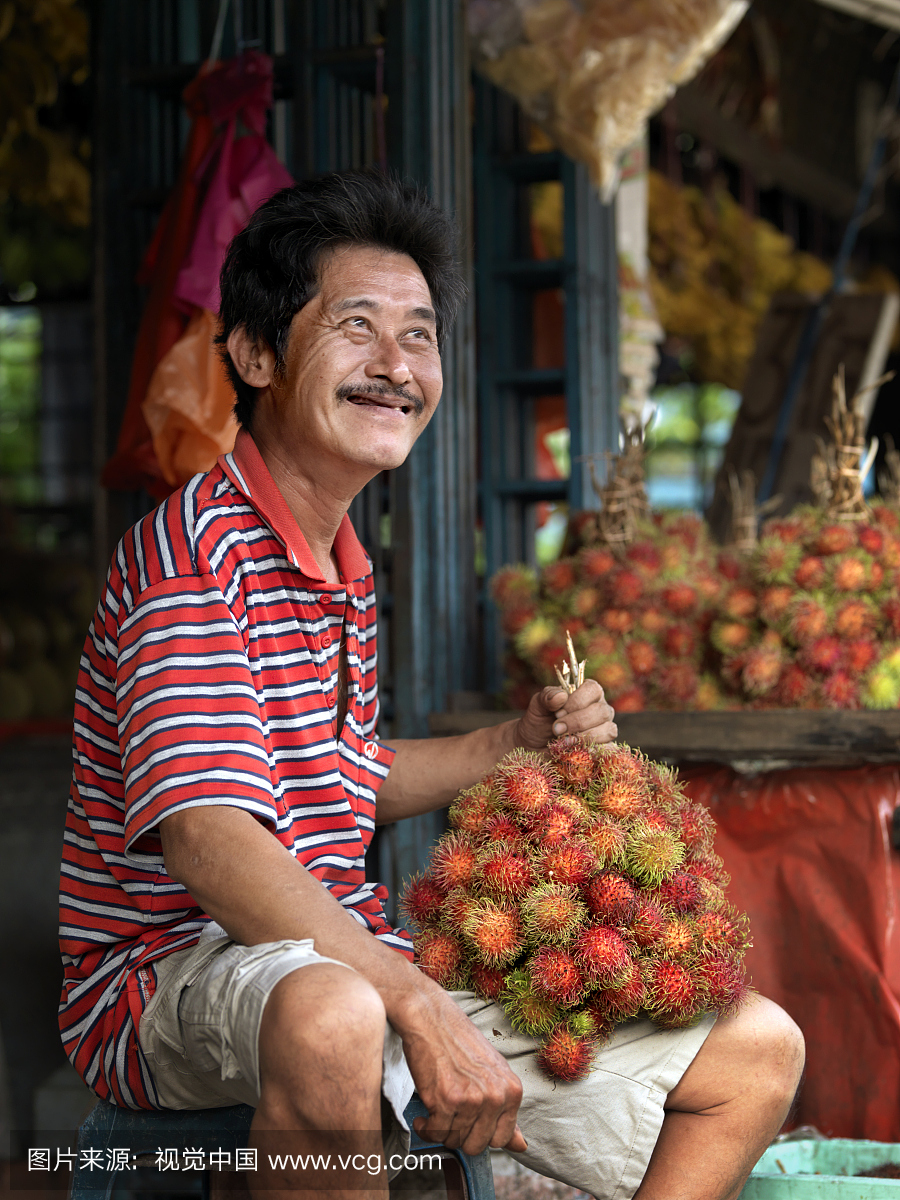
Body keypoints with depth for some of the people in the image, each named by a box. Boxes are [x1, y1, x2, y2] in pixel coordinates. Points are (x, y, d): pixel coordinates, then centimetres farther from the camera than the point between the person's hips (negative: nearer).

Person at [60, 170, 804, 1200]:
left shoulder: (346, 569, 13)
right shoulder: (195, 548, -17)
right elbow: (210, 839, -30)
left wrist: (517, 746, 10)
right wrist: (427, 1015, -36)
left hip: (360, 962, 9)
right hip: (174, 982, -8)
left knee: (757, 1053, 4)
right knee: (330, 1013, -46)